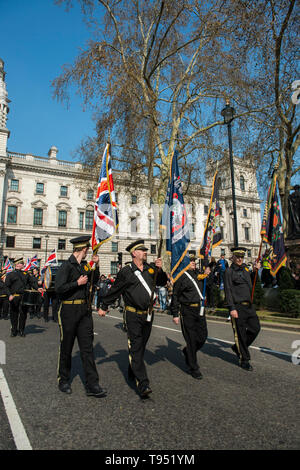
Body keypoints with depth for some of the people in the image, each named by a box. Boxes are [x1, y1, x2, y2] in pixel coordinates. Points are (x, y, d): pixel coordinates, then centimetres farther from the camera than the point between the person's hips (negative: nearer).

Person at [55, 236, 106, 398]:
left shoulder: (84, 265, 11)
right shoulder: (67, 265, -11)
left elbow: (95, 280, 22)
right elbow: (59, 288, -17)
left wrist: (96, 265, 8)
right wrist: (77, 283, -14)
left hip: (85, 310, 6)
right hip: (69, 310, -6)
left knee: (87, 347, 5)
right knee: (66, 347, 10)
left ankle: (92, 385, 9)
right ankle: (63, 381, 29)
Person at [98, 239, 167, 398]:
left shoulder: (150, 268, 7)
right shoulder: (126, 272, -7)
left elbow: (162, 282, 10)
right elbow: (114, 290, 1)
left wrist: (160, 270, -8)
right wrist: (103, 307, 8)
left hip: (148, 315, 5)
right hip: (133, 315, -5)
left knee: (141, 346, 17)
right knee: (136, 348, -8)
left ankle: (132, 373, 37)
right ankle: (143, 384, -8)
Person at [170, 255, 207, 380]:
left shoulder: (198, 274, 11)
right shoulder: (181, 277, -8)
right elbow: (175, 296, -7)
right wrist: (175, 314, -8)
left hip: (199, 310, 7)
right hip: (187, 311, -7)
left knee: (203, 336, 9)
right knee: (191, 339, 0)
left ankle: (187, 351, 38)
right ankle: (193, 368, 15)